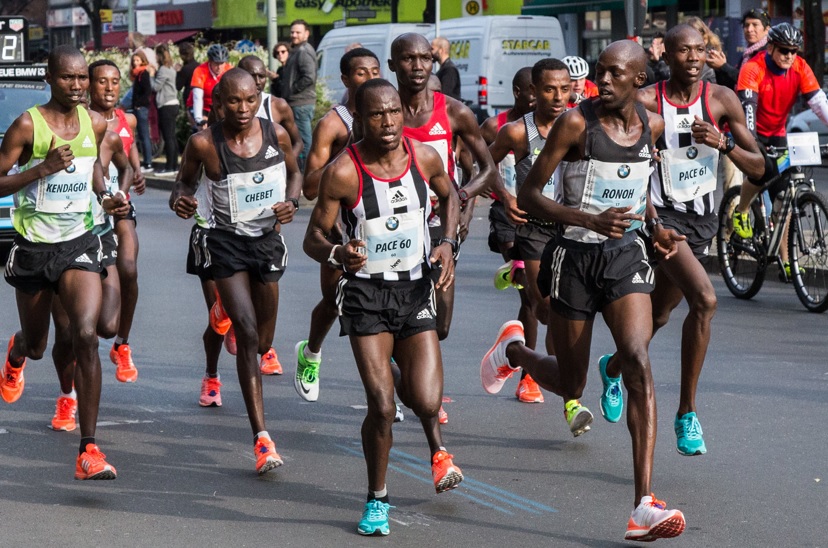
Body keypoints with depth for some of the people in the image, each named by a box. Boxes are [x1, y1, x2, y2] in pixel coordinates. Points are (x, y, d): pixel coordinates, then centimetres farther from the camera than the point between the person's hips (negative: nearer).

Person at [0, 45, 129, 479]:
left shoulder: (95, 124, 1)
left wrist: (105, 196, 6)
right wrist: (42, 169, -24)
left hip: (79, 243, 1)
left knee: (86, 337, -18)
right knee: (36, 345, 17)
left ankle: (88, 451, -17)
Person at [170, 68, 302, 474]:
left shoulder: (276, 135, -9)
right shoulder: (204, 143, -17)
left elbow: (293, 172, 10)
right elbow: (186, 180, 0)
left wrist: (291, 203, -9)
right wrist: (180, 199, -23)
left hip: (268, 238, 4)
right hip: (226, 242, -4)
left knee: (264, 332, 20)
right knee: (247, 333, -17)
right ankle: (261, 437, -19)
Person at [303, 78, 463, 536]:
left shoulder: (424, 158, -5)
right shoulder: (343, 173, -16)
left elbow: (448, 197, 17)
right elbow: (313, 240, -9)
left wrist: (447, 244, 1)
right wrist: (337, 254, -31)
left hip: (416, 290, 2)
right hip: (366, 292, -2)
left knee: (425, 401, -8)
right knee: (381, 406, -10)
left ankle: (436, 443, 32)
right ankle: (377, 499, 14)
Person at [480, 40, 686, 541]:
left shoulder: (652, 126, 3)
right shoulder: (577, 123, -13)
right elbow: (529, 195, -12)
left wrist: (656, 229, 7)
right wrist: (590, 219, -26)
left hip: (626, 255, 3)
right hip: (574, 256, -3)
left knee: (639, 364, -18)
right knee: (570, 384, 8)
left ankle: (645, 508, -23)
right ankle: (514, 349, 46)